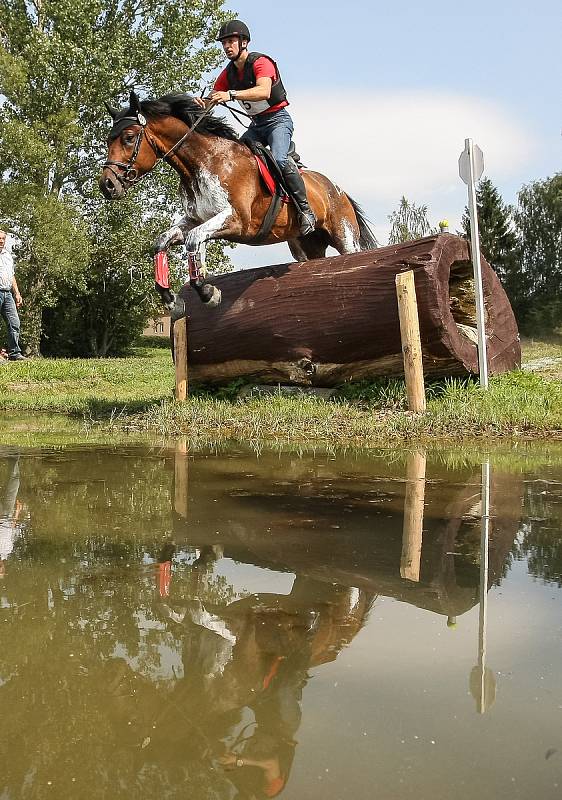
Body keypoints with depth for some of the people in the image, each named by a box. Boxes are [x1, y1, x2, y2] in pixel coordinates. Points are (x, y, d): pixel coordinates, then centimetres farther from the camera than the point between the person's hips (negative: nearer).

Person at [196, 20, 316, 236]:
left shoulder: (261, 62, -16)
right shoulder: (228, 74, 7)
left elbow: (264, 91, -36)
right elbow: (212, 99, 3)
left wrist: (231, 94, -48)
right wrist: (201, 103, -23)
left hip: (278, 119, -8)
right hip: (256, 125, 8)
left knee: (278, 158, -31)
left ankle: (305, 210, -25)